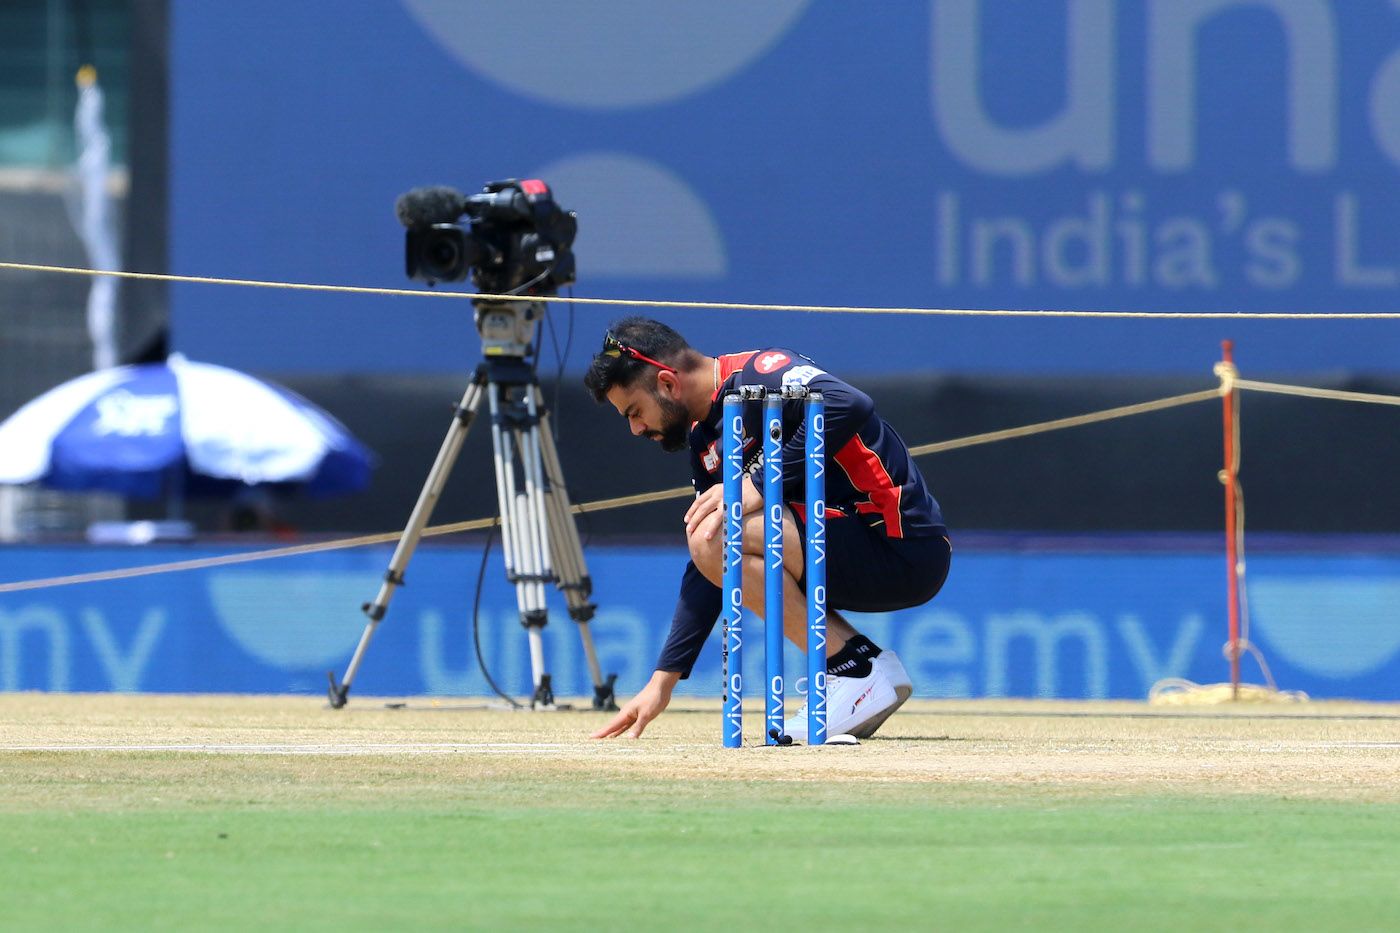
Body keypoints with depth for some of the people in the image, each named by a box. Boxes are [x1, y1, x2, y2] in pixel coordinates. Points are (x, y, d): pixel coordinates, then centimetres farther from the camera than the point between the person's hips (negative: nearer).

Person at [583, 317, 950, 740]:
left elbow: (849, 405, -32)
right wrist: (663, 680, 14)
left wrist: (761, 486, -26)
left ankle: (858, 673, -13)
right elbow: (707, 567, 18)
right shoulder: (705, 442, 15)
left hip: (904, 552, -10)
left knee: (716, 538, -21)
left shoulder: (759, 374, -12)